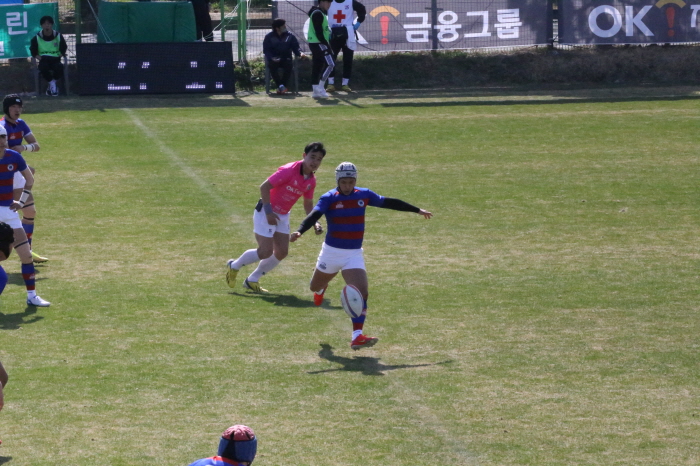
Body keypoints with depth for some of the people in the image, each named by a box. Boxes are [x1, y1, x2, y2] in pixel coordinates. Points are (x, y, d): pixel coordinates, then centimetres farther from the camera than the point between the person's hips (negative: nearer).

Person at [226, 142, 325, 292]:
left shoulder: (311, 181, -1)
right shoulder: (289, 171, -24)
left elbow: (308, 204, 13)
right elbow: (264, 187, -22)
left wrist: (315, 223, -1)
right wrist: (268, 212, -25)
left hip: (282, 216, 8)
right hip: (266, 213, -8)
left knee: (282, 252, 3)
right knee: (266, 251, -10)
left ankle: (252, 280, 20)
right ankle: (234, 266, 16)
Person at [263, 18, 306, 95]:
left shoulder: (290, 35, 8)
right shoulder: (269, 37, 3)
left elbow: (295, 47, 5)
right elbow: (266, 50, -2)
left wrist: (300, 53, -17)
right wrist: (272, 58, -20)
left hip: (286, 58, 1)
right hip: (274, 60, -1)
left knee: (289, 64, -32)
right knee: (272, 65, -34)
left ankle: (283, 85, -31)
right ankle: (279, 85, -33)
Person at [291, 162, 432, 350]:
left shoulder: (364, 195, 0)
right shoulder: (329, 198, -12)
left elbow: (388, 202, 11)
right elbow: (314, 216, -26)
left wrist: (417, 210, 18)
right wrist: (299, 231, -46)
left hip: (354, 254, 1)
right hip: (332, 252, -1)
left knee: (362, 292, -17)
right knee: (315, 287, 18)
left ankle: (357, 337, -19)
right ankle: (322, 288, 59)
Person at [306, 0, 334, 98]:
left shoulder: (322, 13, 19)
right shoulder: (318, 14, -14)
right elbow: (318, 32, -20)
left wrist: (327, 44, 13)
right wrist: (326, 43, -19)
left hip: (316, 43, 10)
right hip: (318, 43, -10)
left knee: (317, 66, 9)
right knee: (330, 64, -13)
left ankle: (316, 91, 9)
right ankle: (320, 87, -14)